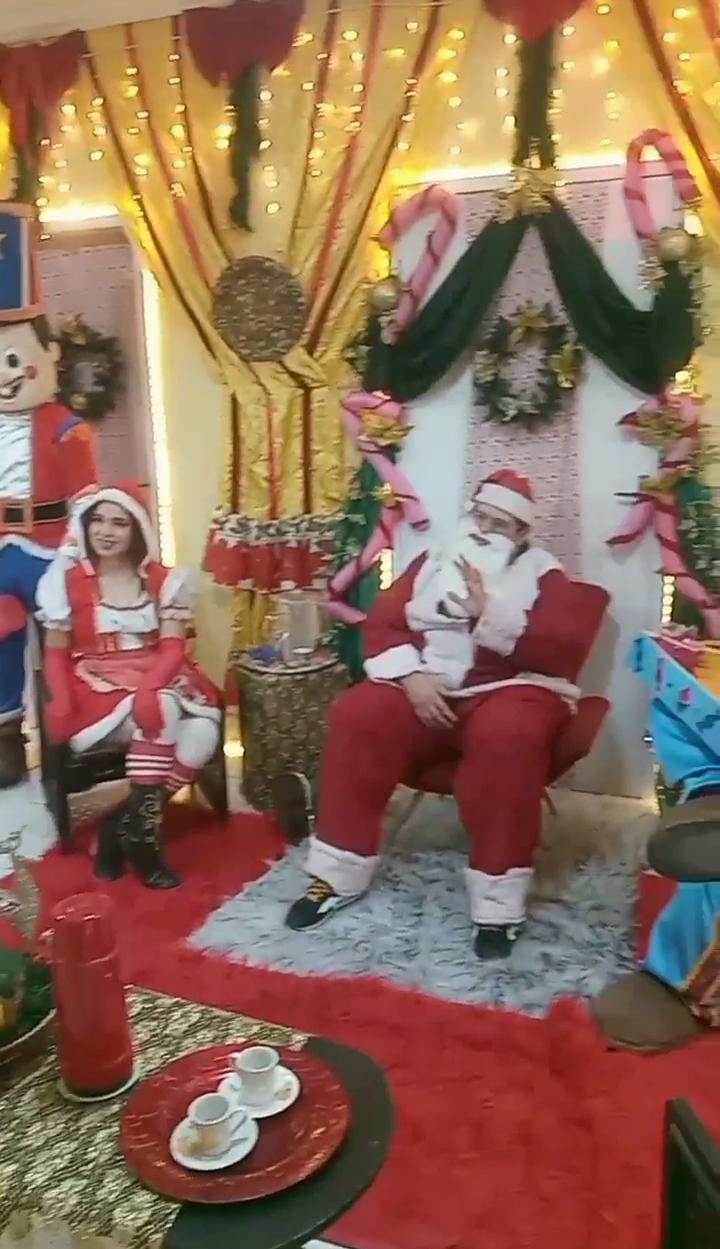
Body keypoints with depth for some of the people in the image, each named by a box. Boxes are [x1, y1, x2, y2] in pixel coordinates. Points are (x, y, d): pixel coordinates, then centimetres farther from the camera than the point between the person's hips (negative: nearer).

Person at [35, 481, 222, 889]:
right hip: (97, 686, -2)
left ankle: (128, 822, -12)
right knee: (159, 715, -34)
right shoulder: (66, 580, 4)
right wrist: (61, 701, -15)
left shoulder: (164, 580, 6)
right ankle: (141, 829, -19)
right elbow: (56, 653, 5)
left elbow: (173, 647, -3)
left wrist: (149, 688, -23)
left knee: (203, 733, -28)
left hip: (156, 681, 3)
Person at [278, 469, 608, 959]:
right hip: (427, 689, 3)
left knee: (507, 735, -37)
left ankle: (499, 901, -25)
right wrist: (412, 677, -12)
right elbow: (381, 623, 6)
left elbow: (568, 647, -10)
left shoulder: (544, 575, 7)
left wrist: (490, 614, -19)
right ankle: (340, 875, -12)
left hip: (508, 691, -3)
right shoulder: (432, 563, 16)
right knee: (357, 715, -23)